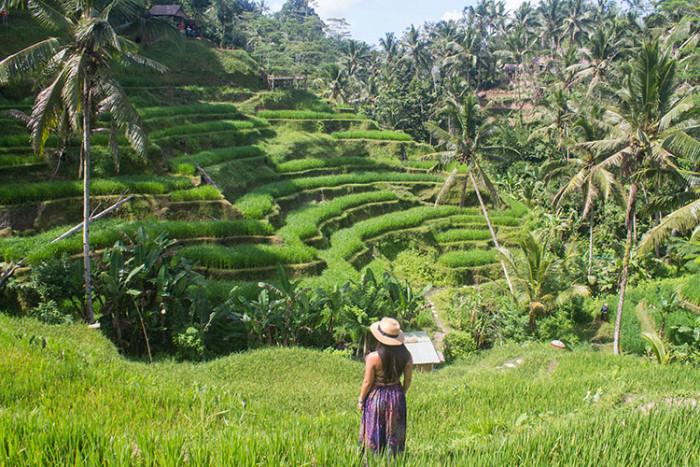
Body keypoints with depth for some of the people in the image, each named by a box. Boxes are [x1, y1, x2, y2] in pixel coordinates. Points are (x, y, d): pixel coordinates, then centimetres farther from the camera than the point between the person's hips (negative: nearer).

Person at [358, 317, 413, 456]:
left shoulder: (373, 357, -24)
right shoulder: (406, 355, -13)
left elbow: (367, 382, -15)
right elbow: (407, 380, -2)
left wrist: (360, 400, 1)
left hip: (376, 397, -3)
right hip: (396, 397, 3)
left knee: (373, 434, 15)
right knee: (394, 434, 20)